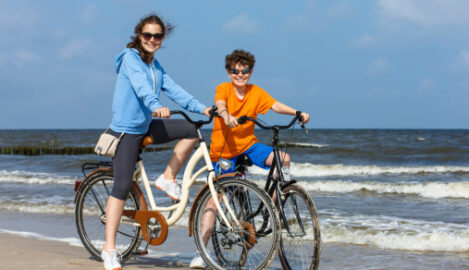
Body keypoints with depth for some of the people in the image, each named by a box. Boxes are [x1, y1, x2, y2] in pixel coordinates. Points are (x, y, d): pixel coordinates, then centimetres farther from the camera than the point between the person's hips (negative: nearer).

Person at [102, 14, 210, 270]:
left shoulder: (155, 65, 12)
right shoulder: (130, 57, -12)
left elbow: (172, 89, 5)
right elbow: (141, 85, -30)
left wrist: (201, 107, -5)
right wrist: (156, 105, -48)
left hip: (146, 127, 8)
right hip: (126, 130, -8)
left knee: (190, 130, -1)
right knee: (122, 186, -12)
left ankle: (167, 178, 8)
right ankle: (109, 249, -9)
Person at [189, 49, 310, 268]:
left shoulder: (256, 92, 1)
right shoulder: (224, 88, -8)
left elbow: (275, 106, -12)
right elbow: (220, 105, -29)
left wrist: (297, 113, -30)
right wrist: (227, 116, -52)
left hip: (248, 145, 3)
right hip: (223, 149, -3)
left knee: (284, 159, -18)